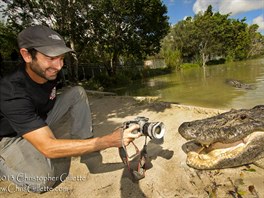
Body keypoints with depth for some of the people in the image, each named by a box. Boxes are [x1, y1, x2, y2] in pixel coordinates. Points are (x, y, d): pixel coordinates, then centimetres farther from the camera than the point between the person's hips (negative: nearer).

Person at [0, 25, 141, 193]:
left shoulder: (50, 72, -14)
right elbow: (48, 147, -42)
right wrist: (109, 141, -48)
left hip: (41, 123, 6)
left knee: (77, 93, -12)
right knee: (46, 178, -33)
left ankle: (84, 144, -11)